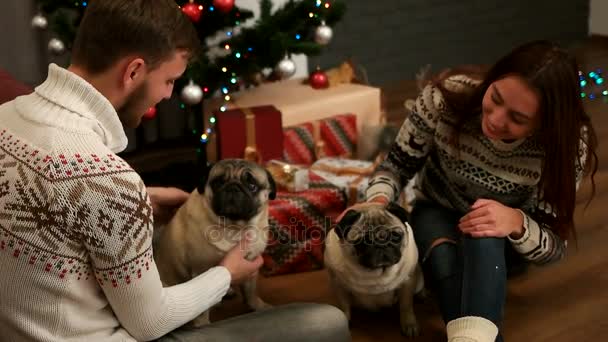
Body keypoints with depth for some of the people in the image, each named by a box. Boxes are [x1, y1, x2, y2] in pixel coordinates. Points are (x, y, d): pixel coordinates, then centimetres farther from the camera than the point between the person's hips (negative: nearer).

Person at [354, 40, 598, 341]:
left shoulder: (567, 146, -28)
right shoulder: (448, 95, -28)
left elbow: (554, 246, -20)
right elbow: (398, 164, -13)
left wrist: (517, 223, -41)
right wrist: (377, 201, -35)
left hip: (505, 242, 0)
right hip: (438, 214, 1)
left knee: (483, 241, -38)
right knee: (446, 260, -36)